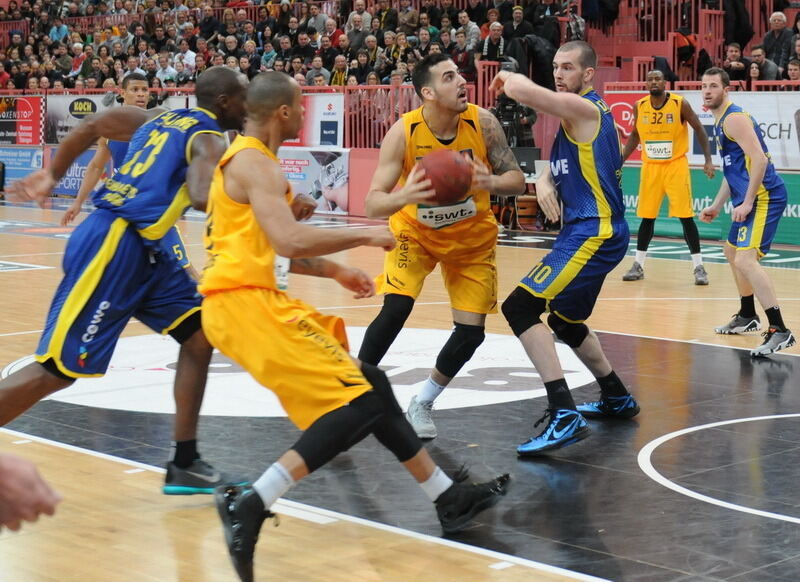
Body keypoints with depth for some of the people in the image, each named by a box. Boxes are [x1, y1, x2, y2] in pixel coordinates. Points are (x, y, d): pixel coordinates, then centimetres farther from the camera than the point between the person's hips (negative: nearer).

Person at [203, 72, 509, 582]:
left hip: (255, 299, 11)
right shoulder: (255, 163, -12)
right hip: (245, 304, -11)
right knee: (358, 404, -15)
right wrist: (365, 237, -13)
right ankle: (249, 507, -21)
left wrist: (334, 270, 25)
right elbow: (290, 241, -26)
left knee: (369, 383, 13)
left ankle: (448, 498, 21)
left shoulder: (246, 159, 21)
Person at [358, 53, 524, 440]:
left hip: (472, 237, 2)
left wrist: (490, 183, -38)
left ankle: (423, 403, 21)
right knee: (395, 309, -22)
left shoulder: (482, 122, -21)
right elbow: (372, 205, -27)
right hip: (415, 231, -2)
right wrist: (403, 197, -50)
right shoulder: (403, 132, -26)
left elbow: (517, 180, -14)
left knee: (470, 332, -3)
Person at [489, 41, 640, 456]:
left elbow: (520, 91, -27)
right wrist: (544, 182, -3)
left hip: (594, 234, -11)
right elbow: (558, 169, 21)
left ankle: (564, 416, -25)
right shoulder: (578, 114, 17)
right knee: (565, 321, 27)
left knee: (520, 307, -19)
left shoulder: (584, 107, -13)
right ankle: (617, 399, 42)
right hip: (590, 233, 11)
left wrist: (507, 78, -3)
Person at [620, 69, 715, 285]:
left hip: (676, 165, -3)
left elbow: (699, 130, -3)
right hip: (650, 167, 3)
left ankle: (698, 267, -1)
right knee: (647, 217, 8)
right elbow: (635, 135, 15)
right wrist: (620, 160, 9)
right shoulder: (639, 107, 1)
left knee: (685, 217, -6)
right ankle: (638, 266, 17)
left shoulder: (680, 104, -10)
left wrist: (708, 160, -11)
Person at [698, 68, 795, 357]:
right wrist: (716, 206, 26)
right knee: (732, 252, 26)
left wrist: (747, 202, -23)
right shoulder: (720, 121, 18)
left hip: (763, 197, -11)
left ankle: (779, 332, -27)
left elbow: (759, 159, -22)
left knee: (745, 260, -22)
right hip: (749, 198, 11)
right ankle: (747, 317, 41)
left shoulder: (734, 118, -13)